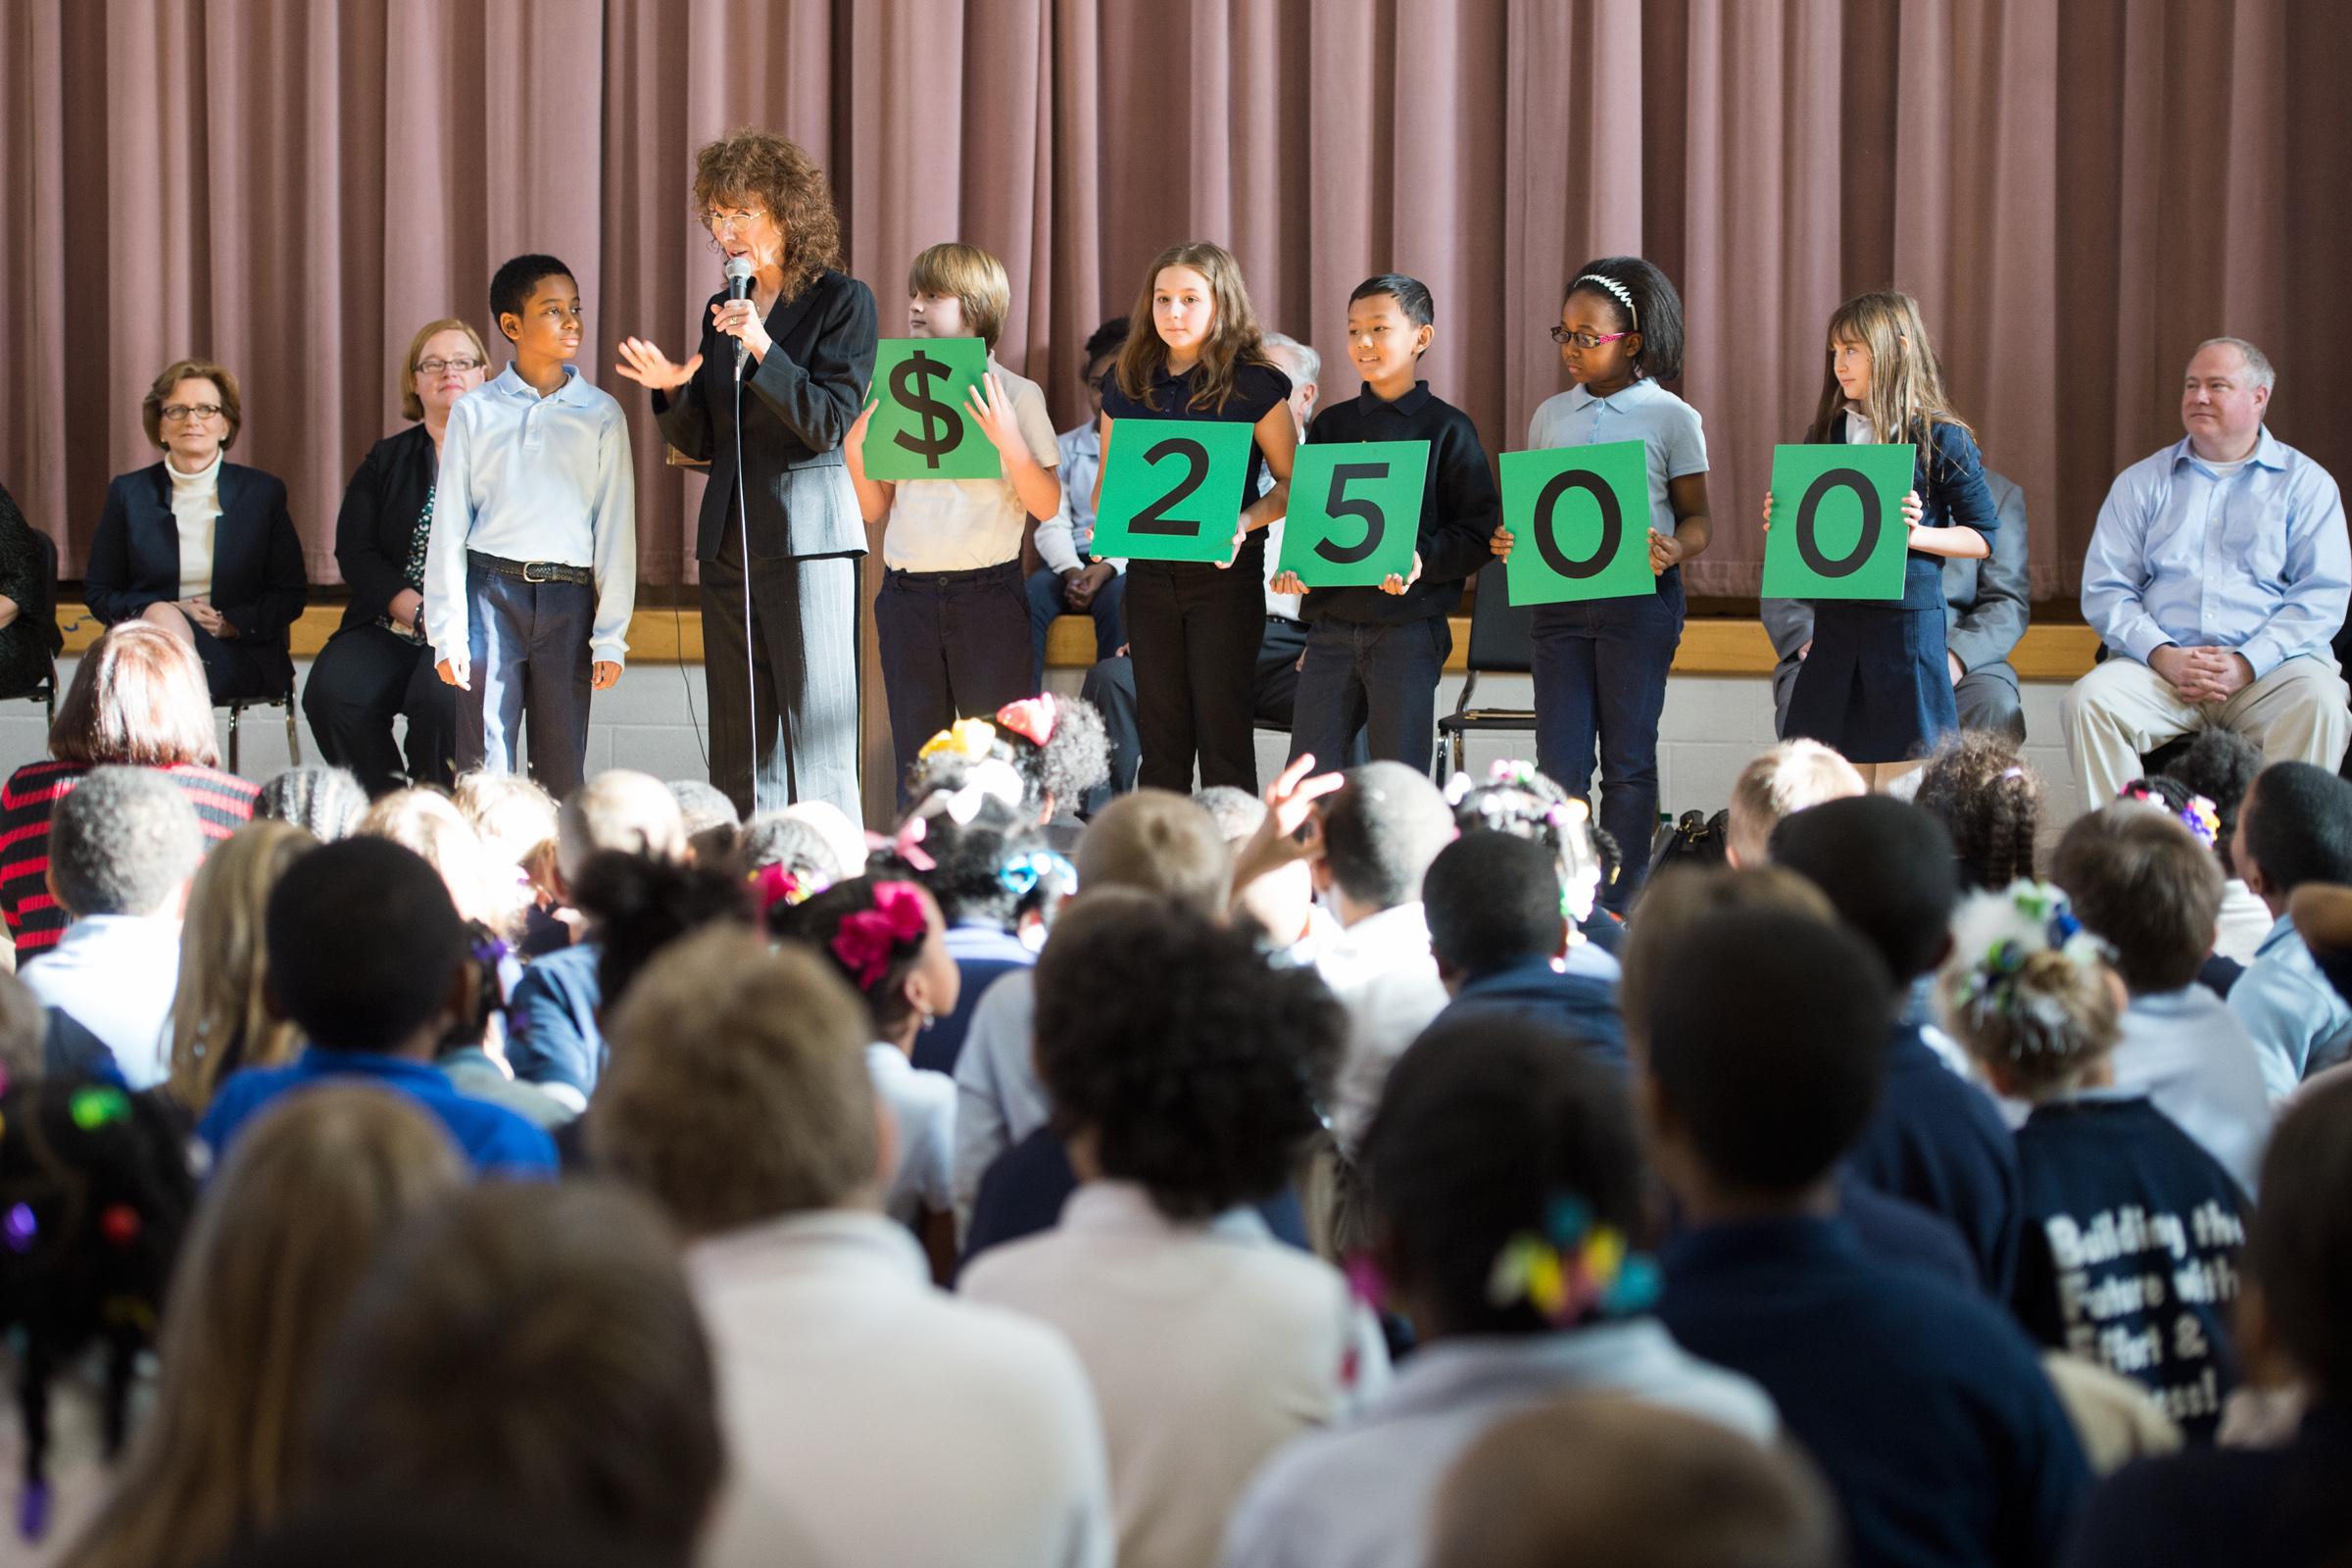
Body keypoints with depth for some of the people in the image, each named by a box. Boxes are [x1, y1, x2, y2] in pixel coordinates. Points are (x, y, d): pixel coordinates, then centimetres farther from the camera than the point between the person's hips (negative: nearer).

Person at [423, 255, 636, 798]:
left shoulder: (600, 415, 7)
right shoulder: (474, 412, 6)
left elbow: (616, 529, 6)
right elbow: (448, 529, 6)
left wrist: (610, 635, 0)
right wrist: (446, 631, -1)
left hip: (568, 597, 1)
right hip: (491, 593, -1)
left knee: (562, 771, 2)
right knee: (485, 767, -5)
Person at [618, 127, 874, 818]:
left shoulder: (842, 301, -2)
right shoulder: (723, 310, 16)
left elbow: (829, 423, -11)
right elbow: (703, 444, 16)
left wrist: (763, 350, -21)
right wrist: (672, 392, -4)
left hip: (808, 534, -6)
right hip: (730, 540, 7)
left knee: (815, 738, -9)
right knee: (738, 751, 6)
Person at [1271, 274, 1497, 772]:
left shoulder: (1447, 429, 0)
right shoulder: (1331, 425, 13)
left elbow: (1476, 532, -4)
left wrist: (1421, 558, -21)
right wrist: (1292, 565, -5)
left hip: (1409, 628, -4)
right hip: (1331, 624, 4)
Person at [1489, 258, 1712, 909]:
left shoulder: (1671, 418, 0)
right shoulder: (1551, 415, 12)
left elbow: (1698, 519, 2)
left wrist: (1672, 550, -20)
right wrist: (1508, 540, -5)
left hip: (1640, 596, -3)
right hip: (1559, 596, 3)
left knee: (1628, 760, 2)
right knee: (1559, 762, -1)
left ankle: (1618, 907, 7)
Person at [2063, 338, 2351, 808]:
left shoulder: (2305, 483, 12)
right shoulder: (2140, 483, 18)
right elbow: (2104, 591, 9)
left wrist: (2246, 665, -13)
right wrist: (2162, 656, -10)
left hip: (2270, 663, -2)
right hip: (2160, 666, 2)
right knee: (2088, 701, -28)